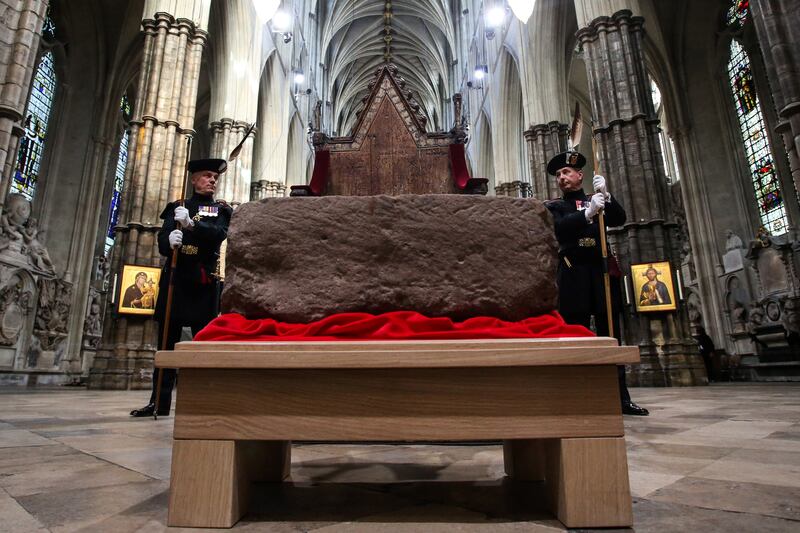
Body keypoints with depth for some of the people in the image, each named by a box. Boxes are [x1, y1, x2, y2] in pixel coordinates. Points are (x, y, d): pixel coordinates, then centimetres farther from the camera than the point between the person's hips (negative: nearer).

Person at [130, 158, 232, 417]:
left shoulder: (222, 210, 12)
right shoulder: (176, 208, 15)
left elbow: (219, 234, -9)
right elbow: (162, 241, 2)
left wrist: (191, 223, -24)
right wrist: (170, 240, -21)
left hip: (204, 283, -2)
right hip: (174, 279, 2)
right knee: (167, 342, 5)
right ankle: (159, 401, 13)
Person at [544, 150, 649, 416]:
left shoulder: (599, 201, 20)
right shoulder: (554, 206, 11)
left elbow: (619, 219, 3)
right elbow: (559, 228, -10)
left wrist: (605, 195, -11)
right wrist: (587, 213, -22)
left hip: (602, 270, 3)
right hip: (574, 274, -3)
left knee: (611, 336, 4)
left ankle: (621, 397, 9)